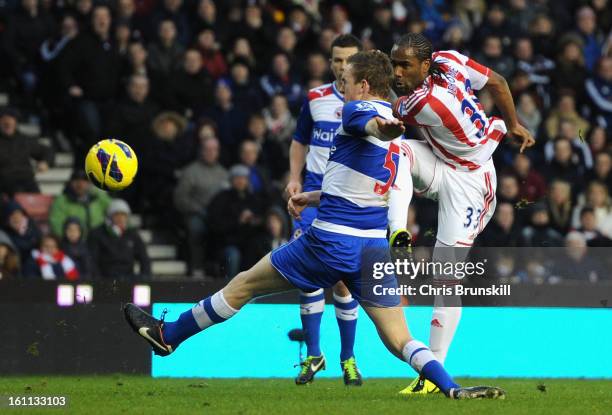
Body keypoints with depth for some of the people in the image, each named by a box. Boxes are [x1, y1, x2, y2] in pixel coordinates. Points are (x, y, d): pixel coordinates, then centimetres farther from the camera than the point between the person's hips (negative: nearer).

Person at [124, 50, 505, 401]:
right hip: (376, 247, 6)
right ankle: (453, 389, -22)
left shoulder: (356, 110, -7)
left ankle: (167, 335, 25)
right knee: (399, 339, 1)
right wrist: (314, 196, 39)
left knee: (242, 286, 11)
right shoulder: (396, 134, 18)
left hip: (330, 242, -6)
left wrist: (382, 126, -57)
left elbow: (372, 121, -33)